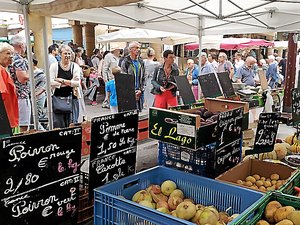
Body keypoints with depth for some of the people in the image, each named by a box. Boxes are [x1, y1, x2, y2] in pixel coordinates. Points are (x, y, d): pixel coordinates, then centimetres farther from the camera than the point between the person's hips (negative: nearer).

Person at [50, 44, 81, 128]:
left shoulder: (75, 66, 5)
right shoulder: (54, 66, 3)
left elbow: (77, 83, -7)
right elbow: (51, 82, -8)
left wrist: (62, 80, -11)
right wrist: (69, 83, -11)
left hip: (72, 98, 1)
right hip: (58, 98, -1)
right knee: (58, 124, -3)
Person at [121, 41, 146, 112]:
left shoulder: (141, 62, 12)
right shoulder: (126, 62, -4)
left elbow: (144, 78, 13)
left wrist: (141, 90, -1)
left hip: (140, 92, 5)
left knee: (139, 111, 8)